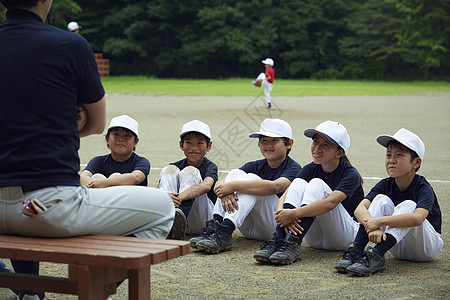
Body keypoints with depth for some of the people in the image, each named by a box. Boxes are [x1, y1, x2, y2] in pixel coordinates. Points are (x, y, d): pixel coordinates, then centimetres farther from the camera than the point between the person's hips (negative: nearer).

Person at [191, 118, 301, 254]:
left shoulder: (294, 168, -3)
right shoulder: (255, 166, 14)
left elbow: (274, 187, -27)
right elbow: (220, 183, -1)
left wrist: (234, 186, -28)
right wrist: (225, 193, -27)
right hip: (248, 229, 5)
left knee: (251, 178, -23)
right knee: (236, 173, -10)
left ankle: (225, 233, -40)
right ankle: (214, 226, -27)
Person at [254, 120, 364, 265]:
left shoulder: (351, 174, -13)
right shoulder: (310, 169, 3)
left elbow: (330, 202, -32)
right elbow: (283, 198, -11)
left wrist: (293, 213, -42)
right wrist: (281, 213, -35)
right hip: (315, 239, 5)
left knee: (317, 184, -25)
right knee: (299, 183, -18)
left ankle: (293, 243, -41)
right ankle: (277, 240, -34)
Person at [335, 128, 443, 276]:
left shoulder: (423, 188, -19)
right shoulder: (385, 185, -4)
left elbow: (418, 218, -41)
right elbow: (360, 209, -20)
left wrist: (379, 221, -42)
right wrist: (374, 228, -42)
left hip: (428, 245, -4)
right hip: (398, 248, 4)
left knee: (408, 205, -30)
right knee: (381, 199, -17)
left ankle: (375, 255, -44)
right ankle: (355, 250, -30)